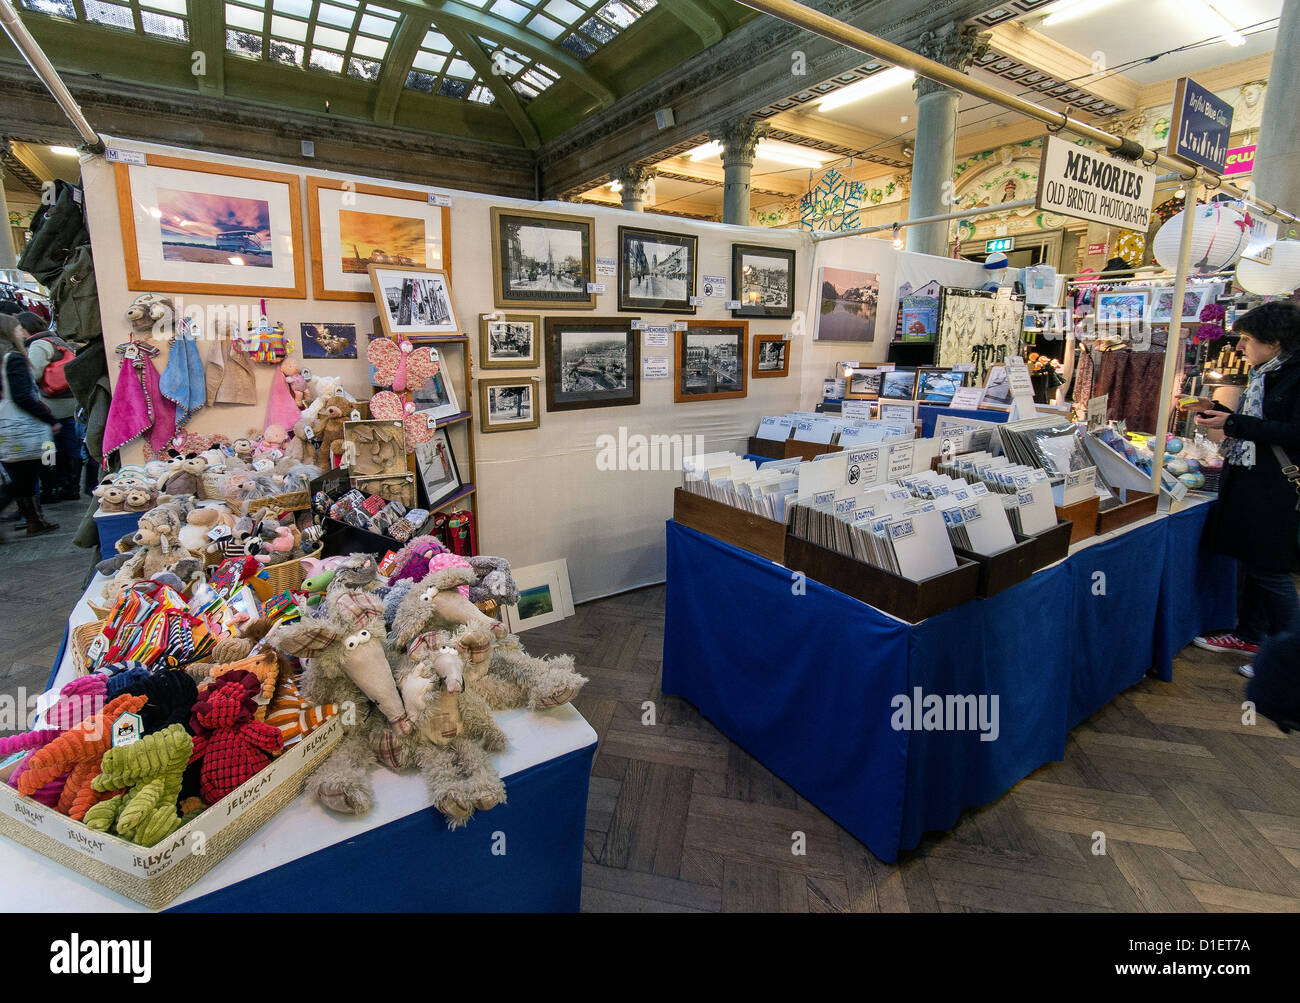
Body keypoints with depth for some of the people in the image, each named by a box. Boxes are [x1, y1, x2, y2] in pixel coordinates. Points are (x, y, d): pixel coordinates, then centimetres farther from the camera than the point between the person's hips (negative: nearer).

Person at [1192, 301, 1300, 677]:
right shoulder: (1263, 374, 12)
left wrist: (1232, 423, -22)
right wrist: (1216, 410, 12)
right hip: (1247, 481, 9)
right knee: (1250, 562, 17)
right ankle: (1250, 635, 30)